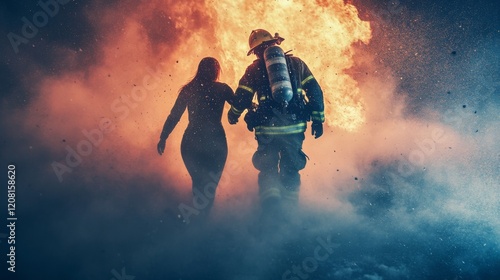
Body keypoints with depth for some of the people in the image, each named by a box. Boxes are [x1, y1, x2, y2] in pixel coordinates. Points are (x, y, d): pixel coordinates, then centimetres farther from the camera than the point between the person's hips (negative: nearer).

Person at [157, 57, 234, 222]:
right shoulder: (222, 89, 0)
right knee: (209, 186, 6)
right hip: (215, 142, -3)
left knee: (198, 184, 19)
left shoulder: (188, 89, 6)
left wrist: (163, 137, 11)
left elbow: (174, 116, 5)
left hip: (191, 142, 3)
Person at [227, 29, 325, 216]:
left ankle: (271, 205, -10)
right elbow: (315, 91, 5)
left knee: (268, 169, 10)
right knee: (290, 170, 16)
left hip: (267, 128, -2)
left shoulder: (254, 69, 6)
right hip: (294, 127, 2)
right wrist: (318, 119, 7)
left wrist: (233, 116, 23)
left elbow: (241, 98, 4)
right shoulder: (296, 63, 10)